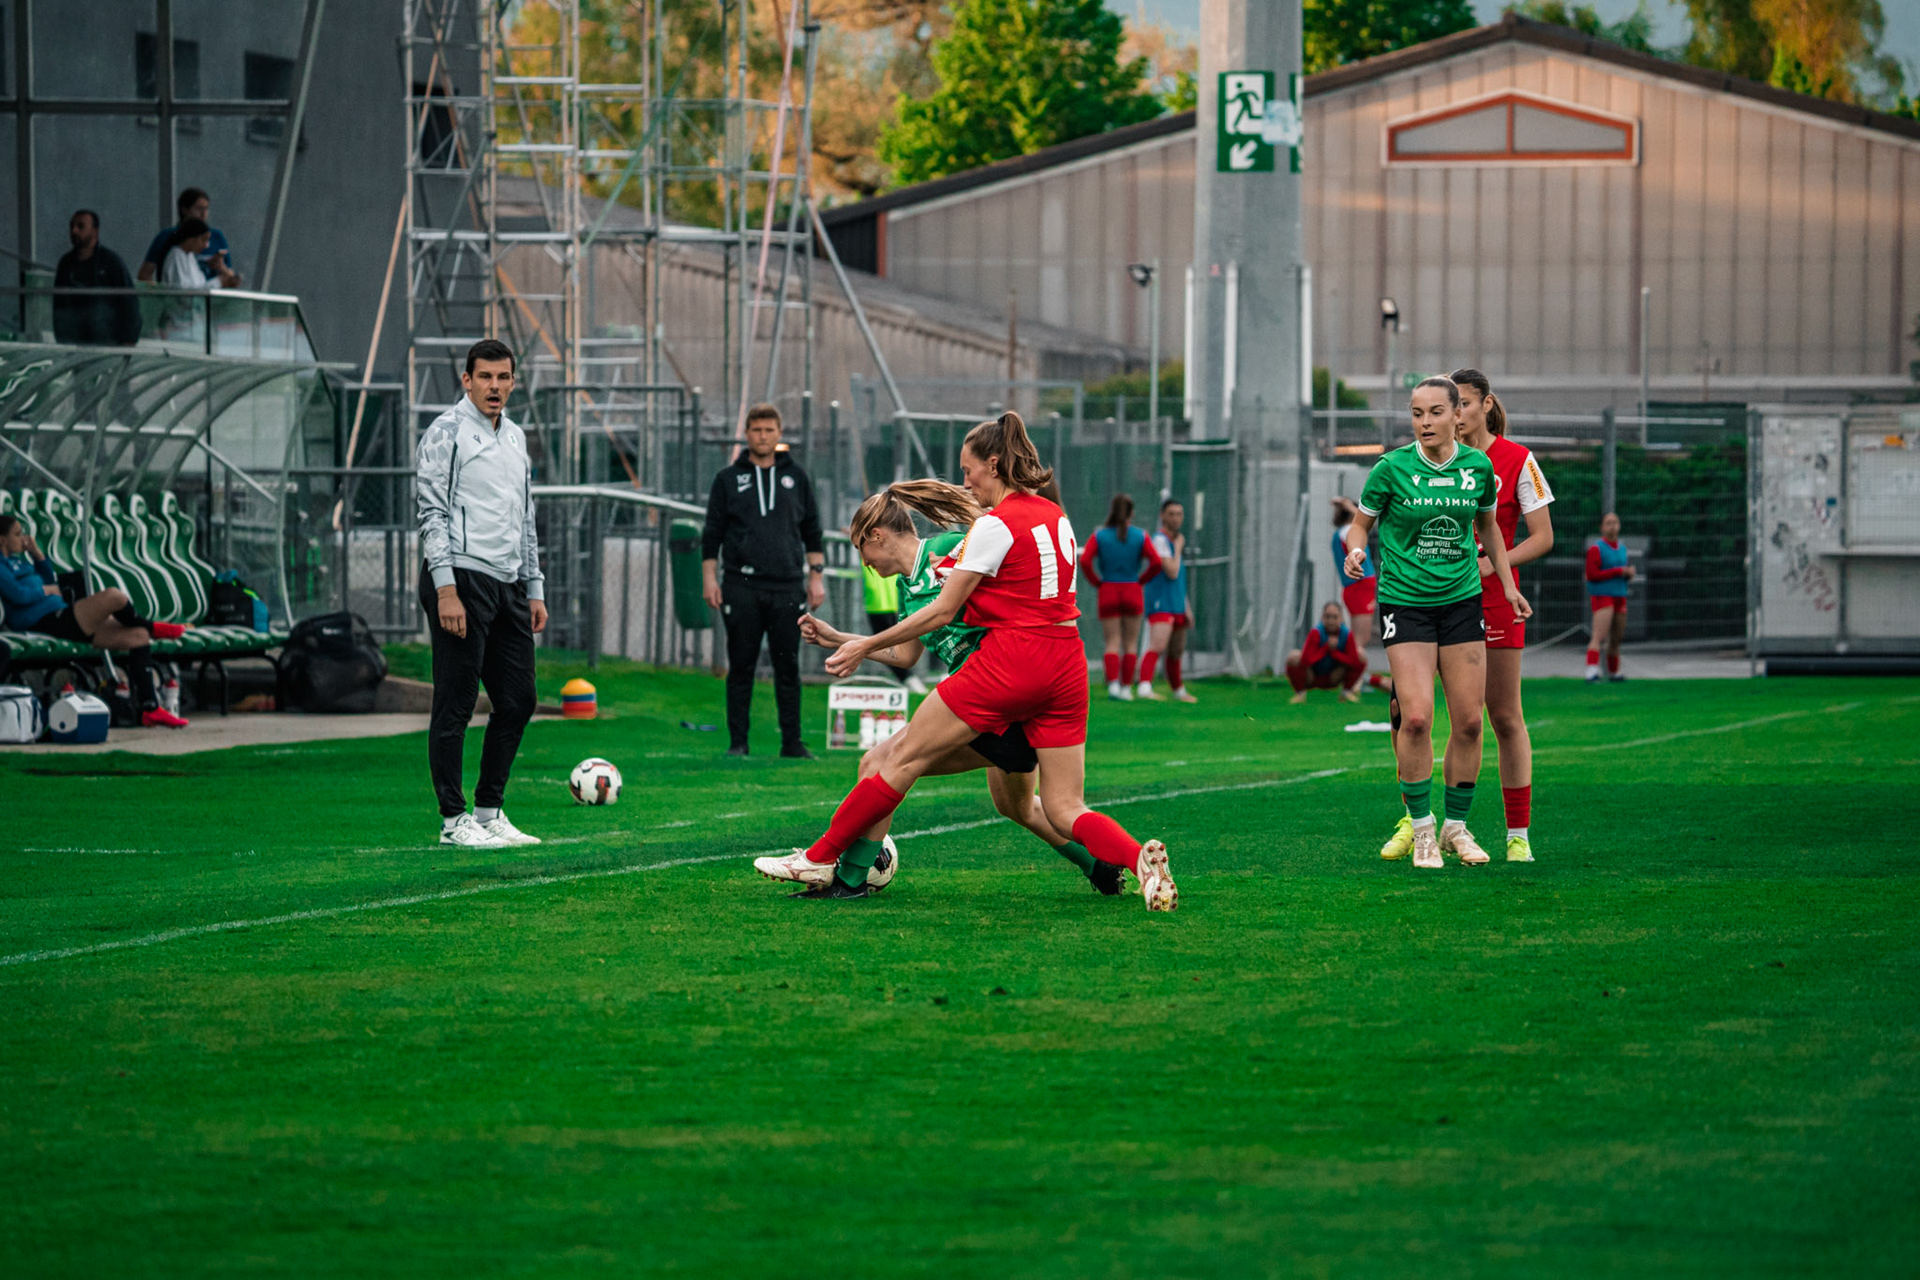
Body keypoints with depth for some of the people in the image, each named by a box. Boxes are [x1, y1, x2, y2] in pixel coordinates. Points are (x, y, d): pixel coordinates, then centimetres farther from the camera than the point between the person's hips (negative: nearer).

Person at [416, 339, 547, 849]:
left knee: (518, 701, 8)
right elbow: (433, 515, -11)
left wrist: (534, 588, 18)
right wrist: (446, 590, -19)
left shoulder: (516, 437, 18)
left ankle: (490, 812, 17)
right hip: (461, 578, -8)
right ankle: (453, 821, -1)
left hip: (508, 584, 8)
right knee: (455, 705, -5)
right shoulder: (446, 433, -6)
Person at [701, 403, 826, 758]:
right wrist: (710, 578, 0)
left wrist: (816, 576, 8)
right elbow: (712, 533, 8)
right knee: (741, 668, 0)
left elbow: (812, 532, 15)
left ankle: (792, 742, 5)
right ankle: (737, 742, 4)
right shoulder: (728, 479, 8)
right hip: (742, 588, -1)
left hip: (787, 588, 1)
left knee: (788, 668, 1)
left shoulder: (796, 478, 12)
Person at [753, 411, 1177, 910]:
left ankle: (820, 859, 10)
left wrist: (867, 646, -1)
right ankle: (1139, 857, -24)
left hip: (1009, 661, -7)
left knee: (906, 757, 4)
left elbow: (942, 612, -8)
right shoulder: (1056, 516, 13)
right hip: (1066, 661, 7)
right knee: (1066, 810, 4)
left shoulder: (996, 526, -9)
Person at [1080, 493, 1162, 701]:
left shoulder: (1100, 535, -2)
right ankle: (1126, 687, 8)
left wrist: (1097, 582, -2)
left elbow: (1085, 560, -13)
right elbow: (1155, 562, -10)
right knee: (1130, 642, 9)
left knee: (1112, 642, 2)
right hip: (1132, 591, 0)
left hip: (1107, 591, 0)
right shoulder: (1140, 536, -2)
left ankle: (1113, 682, -17)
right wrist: (1140, 580, 4)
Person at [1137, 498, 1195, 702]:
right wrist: (1178, 548, -9)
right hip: (1160, 603, -9)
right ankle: (1144, 687, -37)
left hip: (1176, 604, 9)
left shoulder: (1175, 540, 18)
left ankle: (1178, 690, 32)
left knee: (1177, 651, 18)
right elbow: (1172, 572, -21)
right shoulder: (1160, 539, -12)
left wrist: (1187, 608, 25)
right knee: (1157, 646, -25)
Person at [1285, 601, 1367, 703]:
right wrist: (1326, 648, -29)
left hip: (1333, 679, 2)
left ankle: (1347, 692, 4)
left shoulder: (1347, 634, -16)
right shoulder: (1316, 633, -24)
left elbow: (1354, 661, -22)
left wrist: (1334, 652, -26)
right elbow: (1306, 661, -32)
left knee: (1361, 657, -16)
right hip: (1311, 678, -2)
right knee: (1294, 658, -32)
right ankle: (1300, 693, -6)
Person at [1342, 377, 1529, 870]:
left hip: (1462, 601, 3)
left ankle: (1456, 827, 16)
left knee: (1468, 720, 0)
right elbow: (1362, 521, 4)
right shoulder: (1392, 468, -8)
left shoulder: (1478, 465, 0)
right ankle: (1422, 829, 0)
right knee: (1416, 718, -14)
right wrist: (1356, 551, -17)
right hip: (1405, 602, -3)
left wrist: (1508, 584, 15)